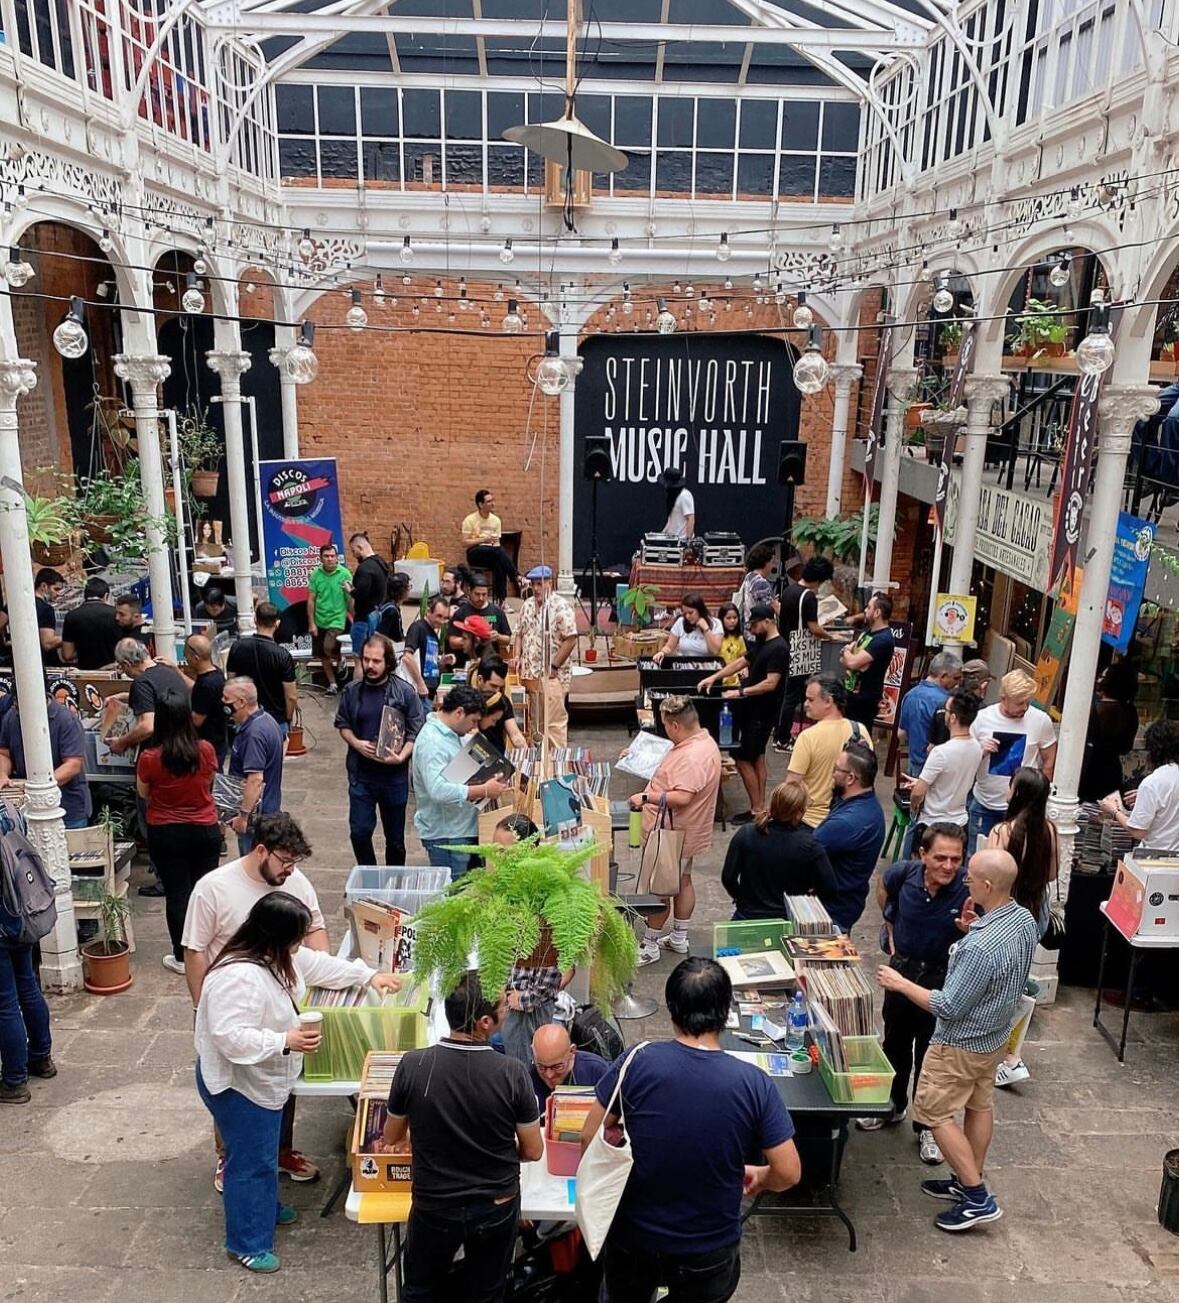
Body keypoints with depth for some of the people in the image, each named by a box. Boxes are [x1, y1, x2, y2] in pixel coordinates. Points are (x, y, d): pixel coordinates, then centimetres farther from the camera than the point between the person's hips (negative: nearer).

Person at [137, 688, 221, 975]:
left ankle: (182, 957, 17)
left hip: (165, 835, -2)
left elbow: (143, 793, 0)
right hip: (205, 830, 2)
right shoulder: (206, 750, -12)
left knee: (176, 892, 8)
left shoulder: (150, 758, -17)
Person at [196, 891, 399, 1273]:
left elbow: (319, 965, 11)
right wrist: (286, 1041, -37)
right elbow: (230, 1037, -36)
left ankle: (264, 1208, 47)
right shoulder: (239, 976, -35)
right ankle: (246, 1243, 21)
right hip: (238, 1084, -9)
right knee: (250, 1161, 5)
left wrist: (369, 976, 14)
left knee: (265, 1153, 26)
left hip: (264, 1079, 9)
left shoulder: (278, 956, -4)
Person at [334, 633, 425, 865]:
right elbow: (342, 724, 10)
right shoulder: (352, 691, -2)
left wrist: (402, 757, -21)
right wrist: (355, 743, -10)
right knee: (359, 832, 1)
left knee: (395, 836, 12)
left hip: (394, 774, -1)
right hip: (360, 773, 1)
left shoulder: (405, 692, -9)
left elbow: (417, 731, -6)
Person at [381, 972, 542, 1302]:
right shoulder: (513, 1073, -23)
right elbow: (533, 1151, -11)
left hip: (434, 1207, 0)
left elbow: (392, 1138, -4)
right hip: (497, 1208, 0)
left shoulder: (412, 1065, -21)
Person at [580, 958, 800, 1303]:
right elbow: (788, 1174, -12)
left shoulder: (638, 1062, -20)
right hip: (710, 1252, -1)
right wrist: (757, 1178, 8)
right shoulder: (754, 1083, -20)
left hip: (634, 1239, 1)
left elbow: (590, 1139, -10)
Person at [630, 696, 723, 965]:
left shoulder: (692, 756, -30)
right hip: (683, 832, 11)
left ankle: (649, 947, 15)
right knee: (682, 881, 20)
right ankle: (679, 938, 35)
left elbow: (682, 797, -36)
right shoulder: (703, 740, 3)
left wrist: (646, 797, -28)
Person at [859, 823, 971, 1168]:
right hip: (902, 967, 3)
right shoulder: (904, 873, -18)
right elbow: (883, 888, 8)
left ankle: (927, 1126, 29)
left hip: (943, 978, -3)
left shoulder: (968, 888, -26)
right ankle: (893, 1105, 45)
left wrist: (971, 930, -39)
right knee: (895, 1042, 22)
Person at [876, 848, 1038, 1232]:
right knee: (980, 1104, 22)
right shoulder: (1025, 920, -9)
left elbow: (948, 1007, -28)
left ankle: (978, 1198, 11)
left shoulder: (979, 947, -37)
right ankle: (969, 1181, 37)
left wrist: (901, 984, -17)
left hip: (961, 1043, -9)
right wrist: (976, 929, -1)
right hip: (995, 1035, 9)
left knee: (934, 1112, 7)